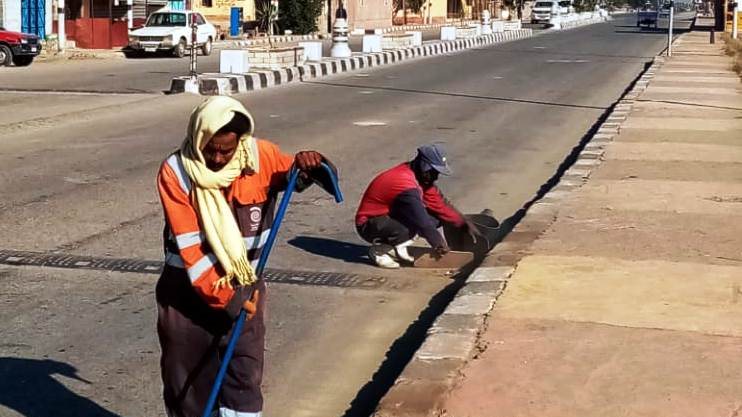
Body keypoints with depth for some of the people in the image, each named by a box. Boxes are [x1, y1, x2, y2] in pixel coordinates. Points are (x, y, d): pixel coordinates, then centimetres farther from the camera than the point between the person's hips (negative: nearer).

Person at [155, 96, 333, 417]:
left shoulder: (260, 157, -9)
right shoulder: (175, 171, -15)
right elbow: (189, 245, -18)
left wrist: (308, 164, -19)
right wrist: (222, 294, -23)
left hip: (243, 286, 1)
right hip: (187, 290, -1)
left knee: (245, 378, -4)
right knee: (186, 381, 10)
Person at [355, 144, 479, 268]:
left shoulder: (422, 177, 0)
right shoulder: (405, 183, -30)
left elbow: (440, 204, 4)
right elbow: (422, 221, -28)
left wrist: (465, 224, -1)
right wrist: (438, 243, -20)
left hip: (391, 217, 9)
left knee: (436, 217, -5)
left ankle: (397, 247, -2)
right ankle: (379, 250, -14)